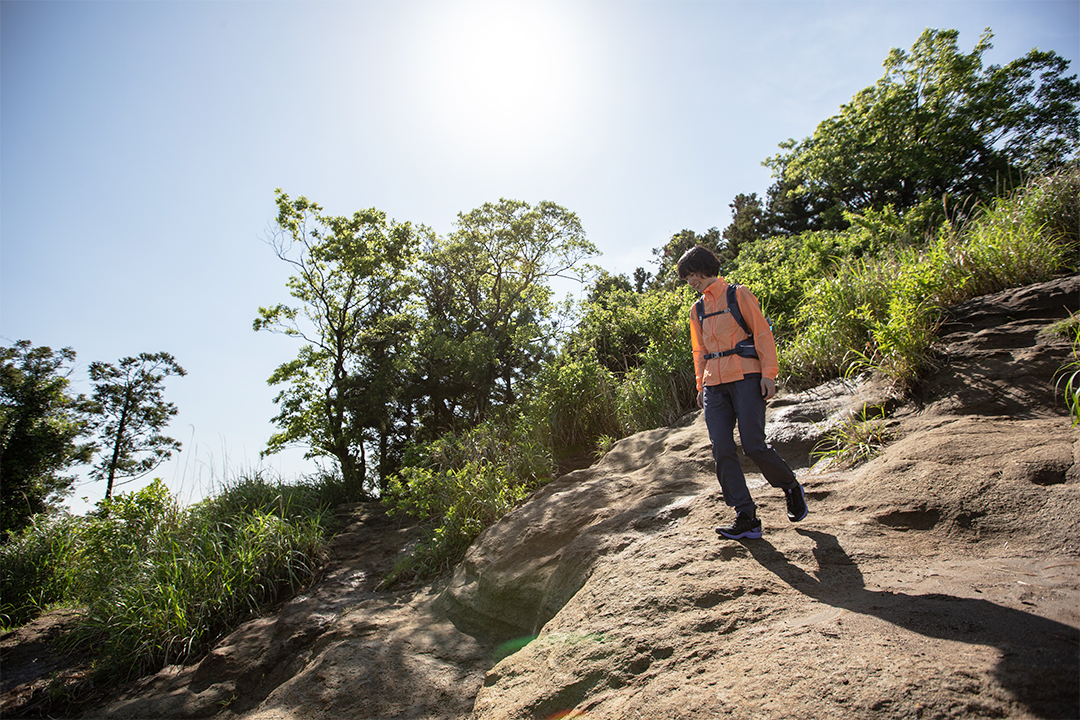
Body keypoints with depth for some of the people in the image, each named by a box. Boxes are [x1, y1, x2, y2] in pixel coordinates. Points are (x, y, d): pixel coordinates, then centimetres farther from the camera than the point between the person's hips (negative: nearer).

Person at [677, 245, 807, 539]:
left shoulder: (738, 294, 3)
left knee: (753, 445, -11)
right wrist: (701, 385, 13)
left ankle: (791, 488, 18)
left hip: (745, 377, -5)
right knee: (722, 452, -6)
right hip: (715, 385, 5)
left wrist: (768, 373, -11)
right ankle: (746, 518, -3)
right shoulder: (697, 310, 19)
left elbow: (762, 333, -2)